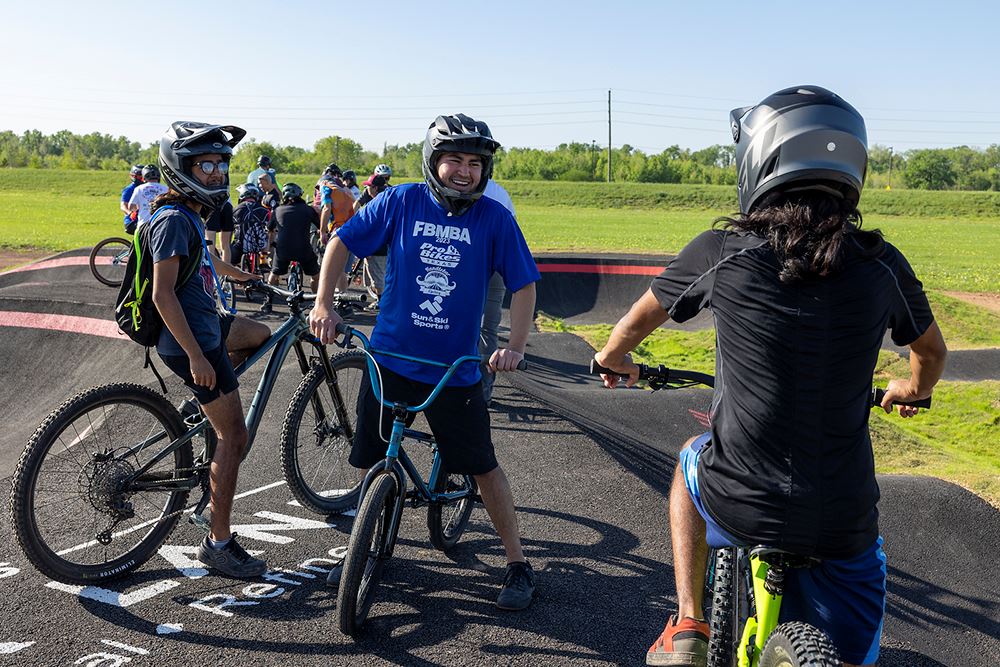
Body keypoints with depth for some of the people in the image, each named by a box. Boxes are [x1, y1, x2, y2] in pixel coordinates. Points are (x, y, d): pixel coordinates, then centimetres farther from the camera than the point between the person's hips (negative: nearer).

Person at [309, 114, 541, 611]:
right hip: (391, 358, 2)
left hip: (456, 369, -1)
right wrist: (323, 304, -8)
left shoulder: (495, 219, -6)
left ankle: (517, 564, 20)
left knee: (483, 467, 4)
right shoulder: (401, 202, -4)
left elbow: (523, 284, -2)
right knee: (374, 463, 10)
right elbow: (342, 242, 2)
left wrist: (515, 346, -15)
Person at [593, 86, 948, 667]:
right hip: (845, 524, 1)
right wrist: (915, 390, 41)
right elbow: (932, 351, 18)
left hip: (736, 507, -1)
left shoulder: (722, 253, -9)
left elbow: (638, 321, 9)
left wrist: (612, 357, 31)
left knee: (692, 464, 33)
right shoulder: (882, 266, -3)